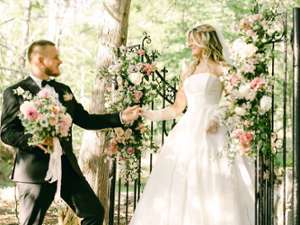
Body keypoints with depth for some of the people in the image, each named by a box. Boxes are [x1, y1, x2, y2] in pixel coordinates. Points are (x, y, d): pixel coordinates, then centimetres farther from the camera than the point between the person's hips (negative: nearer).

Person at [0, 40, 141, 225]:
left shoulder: (63, 90, 15)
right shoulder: (15, 92, -3)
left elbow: (85, 119, 15)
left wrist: (121, 118, 7)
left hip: (67, 166, 6)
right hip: (35, 169, -6)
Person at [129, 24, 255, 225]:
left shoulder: (222, 69, 4)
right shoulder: (188, 72, 22)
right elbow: (177, 108, 23)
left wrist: (219, 118, -20)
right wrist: (149, 114, 17)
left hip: (211, 133, -6)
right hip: (188, 132, 6)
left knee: (212, 185, -12)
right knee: (179, 188, -2)